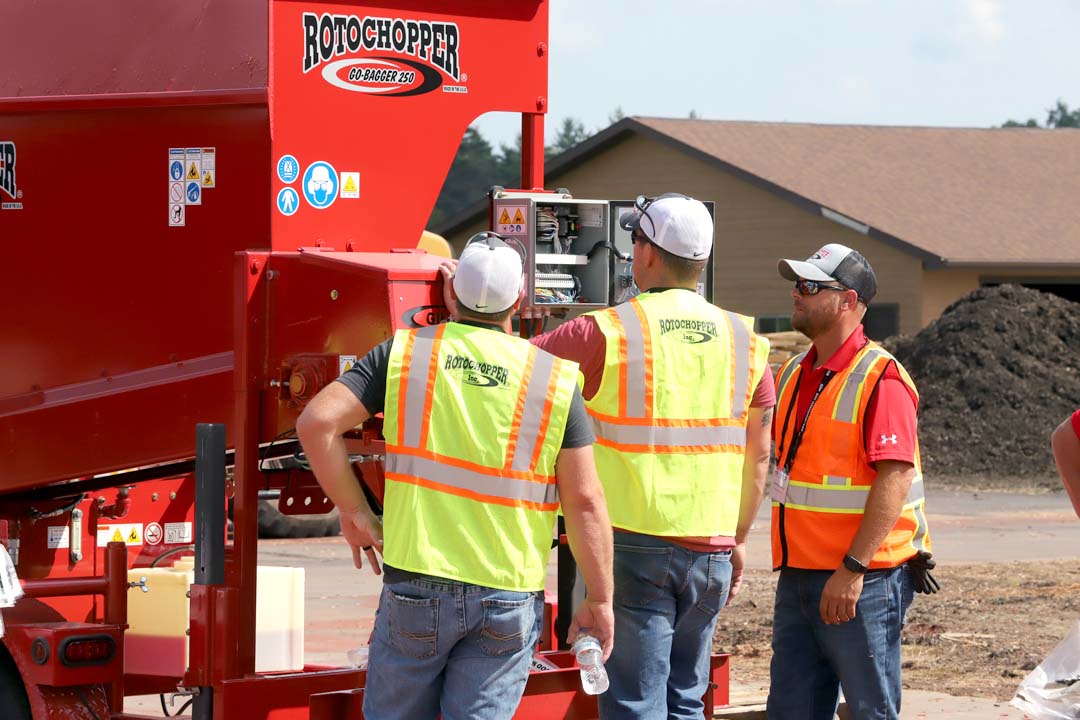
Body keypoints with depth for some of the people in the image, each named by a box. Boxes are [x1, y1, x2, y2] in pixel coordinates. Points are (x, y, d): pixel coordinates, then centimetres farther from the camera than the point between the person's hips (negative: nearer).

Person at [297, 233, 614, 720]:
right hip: (508, 598, 0)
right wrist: (599, 601, 3)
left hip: (414, 584, 1)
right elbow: (584, 501, -5)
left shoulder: (404, 353, -1)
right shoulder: (554, 380, -3)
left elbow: (316, 423, -9)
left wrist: (353, 512, 1)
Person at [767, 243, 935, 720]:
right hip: (799, 575, 8)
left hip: (862, 580, -8)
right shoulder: (794, 375, 14)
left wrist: (852, 569, -24)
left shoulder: (880, 378, -13)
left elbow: (896, 476, -20)